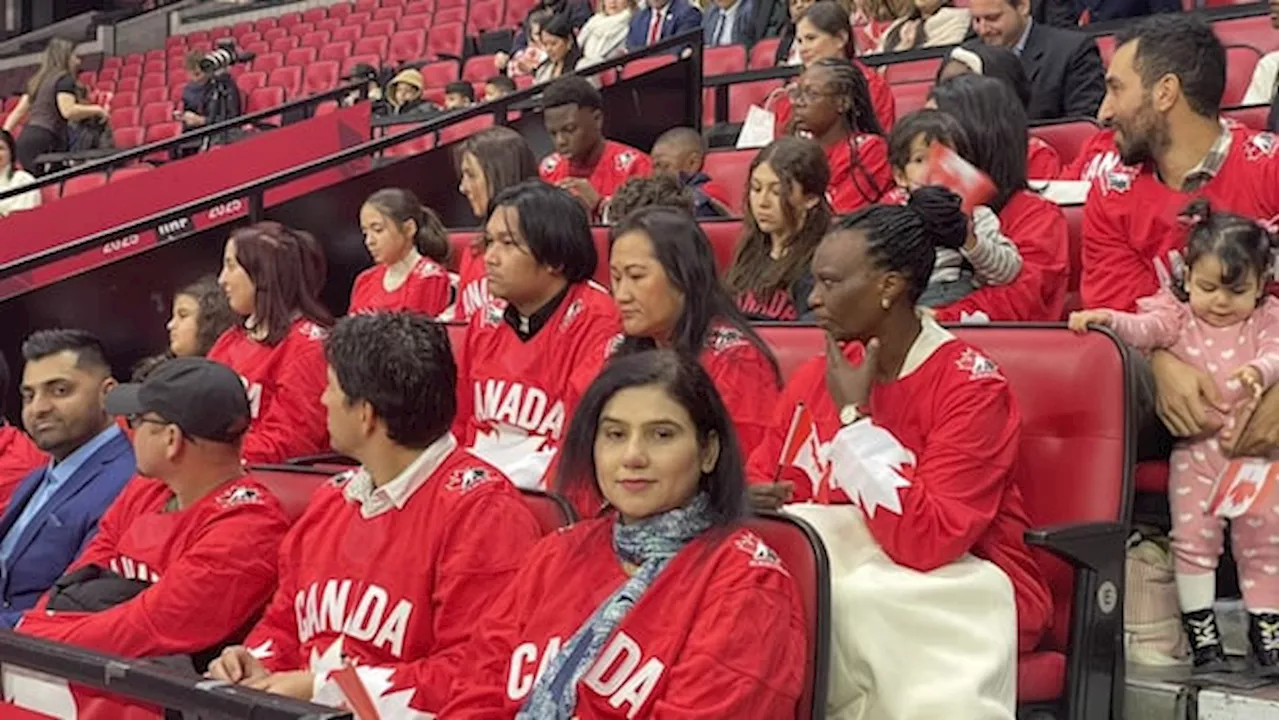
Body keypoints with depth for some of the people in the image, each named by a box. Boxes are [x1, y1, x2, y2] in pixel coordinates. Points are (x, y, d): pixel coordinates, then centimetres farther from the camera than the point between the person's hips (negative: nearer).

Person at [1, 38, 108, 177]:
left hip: (25, 139, 8)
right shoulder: (65, 78, -1)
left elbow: (18, 112, 22)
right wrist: (96, 109, -3)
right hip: (44, 142, -8)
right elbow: (68, 111, -16)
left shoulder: (38, 80, 24)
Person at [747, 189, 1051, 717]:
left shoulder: (970, 386, -16)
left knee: (847, 597, -31)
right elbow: (759, 479, 12)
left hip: (964, 591, -5)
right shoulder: (816, 376, 2)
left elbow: (927, 542, -26)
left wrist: (855, 416, -23)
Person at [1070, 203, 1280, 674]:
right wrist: (1106, 318, -35)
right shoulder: (1177, 315, 2)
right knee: (1193, 536, -2)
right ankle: (1201, 634, 8)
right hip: (1195, 447, -1)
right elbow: (1144, 330, -15)